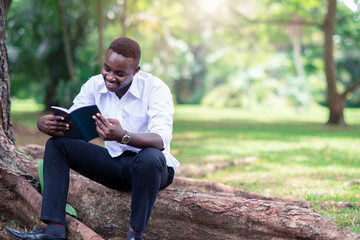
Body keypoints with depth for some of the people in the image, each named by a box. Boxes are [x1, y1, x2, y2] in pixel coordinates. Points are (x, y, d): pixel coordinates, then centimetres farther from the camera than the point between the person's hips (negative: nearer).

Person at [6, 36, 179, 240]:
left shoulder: (156, 89, -18)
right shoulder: (95, 85, -1)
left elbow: (161, 140, -32)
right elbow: (69, 123, -5)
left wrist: (123, 136, -53)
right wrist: (45, 124, -31)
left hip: (153, 168, -5)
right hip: (115, 164, 5)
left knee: (149, 157, -40)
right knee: (57, 145, -9)